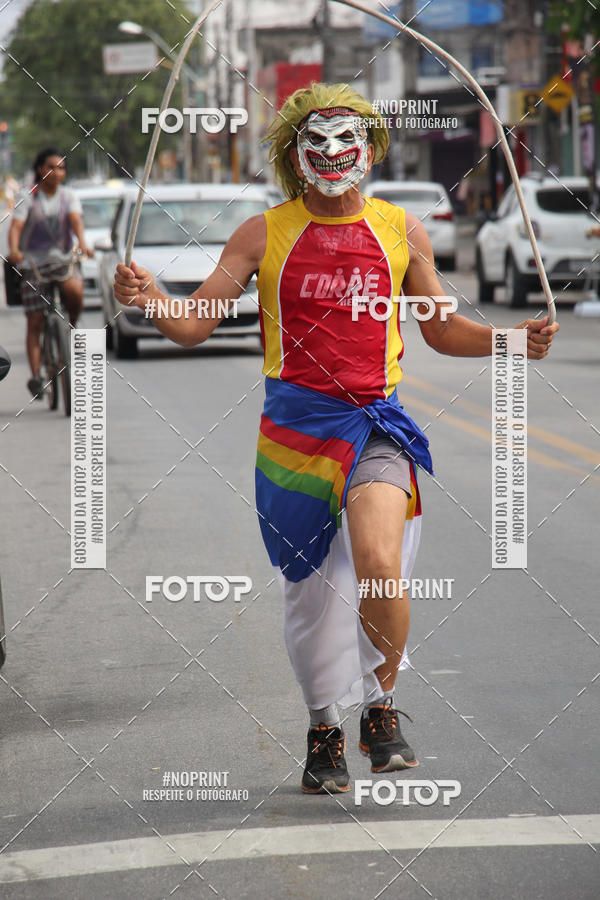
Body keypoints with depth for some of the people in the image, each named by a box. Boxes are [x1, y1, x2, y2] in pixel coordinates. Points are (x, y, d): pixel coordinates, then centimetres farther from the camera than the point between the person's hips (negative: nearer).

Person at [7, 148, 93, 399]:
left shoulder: (68, 196, 4)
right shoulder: (28, 198, -2)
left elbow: (76, 220, -13)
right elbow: (16, 226, -16)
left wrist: (82, 243, -34)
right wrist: (14, 250, -36)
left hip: (62, 259, 1)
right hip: (33, 263, -1)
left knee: (75, 289, -32)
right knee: (35, 323, -5)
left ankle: (72, 327, -3)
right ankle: (36, 376, -3)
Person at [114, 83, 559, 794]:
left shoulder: (400, 230, 7)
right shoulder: (264, 235, 3)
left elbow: (441, 329, 18)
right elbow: (194, 327, 2)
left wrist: (511, 339, 2)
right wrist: (147, 297, -18)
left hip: (375, 423, -1)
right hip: (294, 428, 1)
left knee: (379, 567, -22)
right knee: (308, 588, 7)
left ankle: (382, 707, 3)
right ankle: (324, 730, 30)